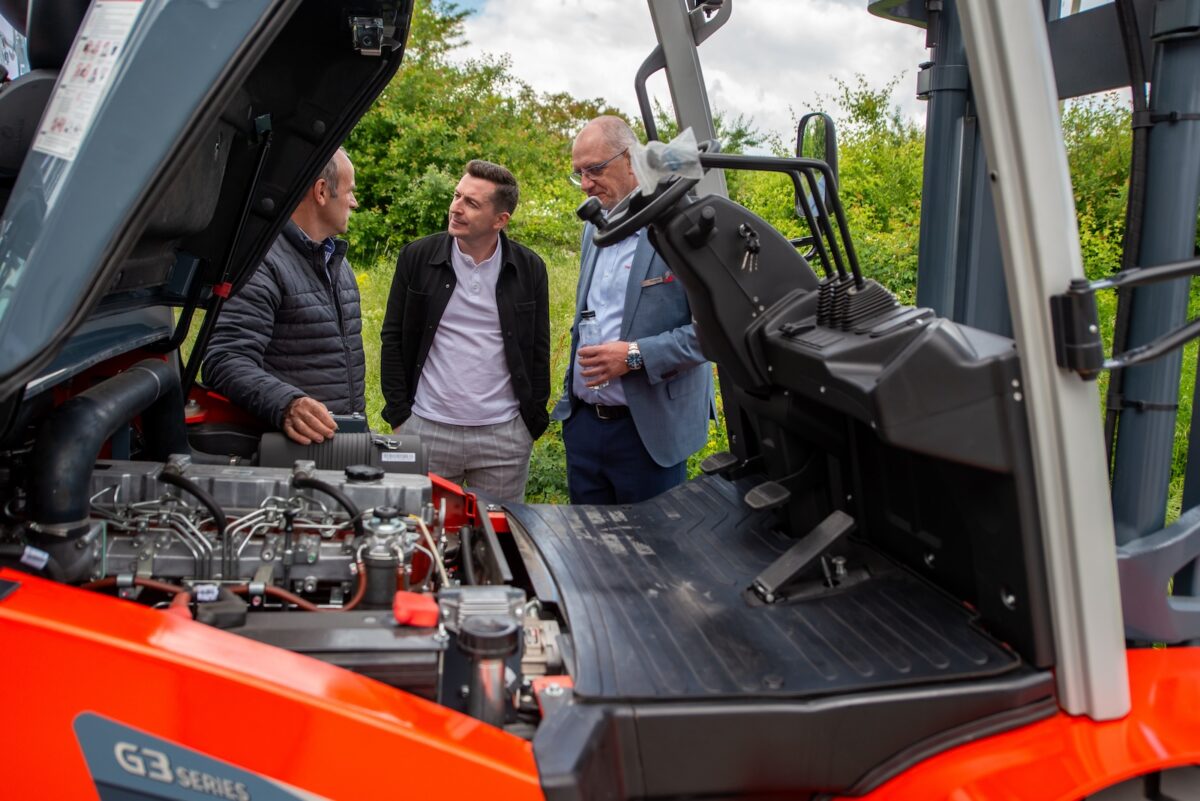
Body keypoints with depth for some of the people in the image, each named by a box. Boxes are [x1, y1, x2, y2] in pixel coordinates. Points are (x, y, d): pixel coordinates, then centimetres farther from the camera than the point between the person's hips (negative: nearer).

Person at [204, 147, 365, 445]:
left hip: (346, 437, 8)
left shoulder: (337, 259, 15)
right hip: (292, 443, -8)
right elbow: (226, 362, -24)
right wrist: (286, 404, -39)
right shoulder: (262, 264, -14)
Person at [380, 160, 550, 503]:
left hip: (504, 436, 0)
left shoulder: (529, 269, 1)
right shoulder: (417, 257, 0)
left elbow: (539, 350, 7)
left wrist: (534, 423, 3)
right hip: (425, 430, 0)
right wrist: (398, 416, -1)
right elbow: (392, 338, 4)